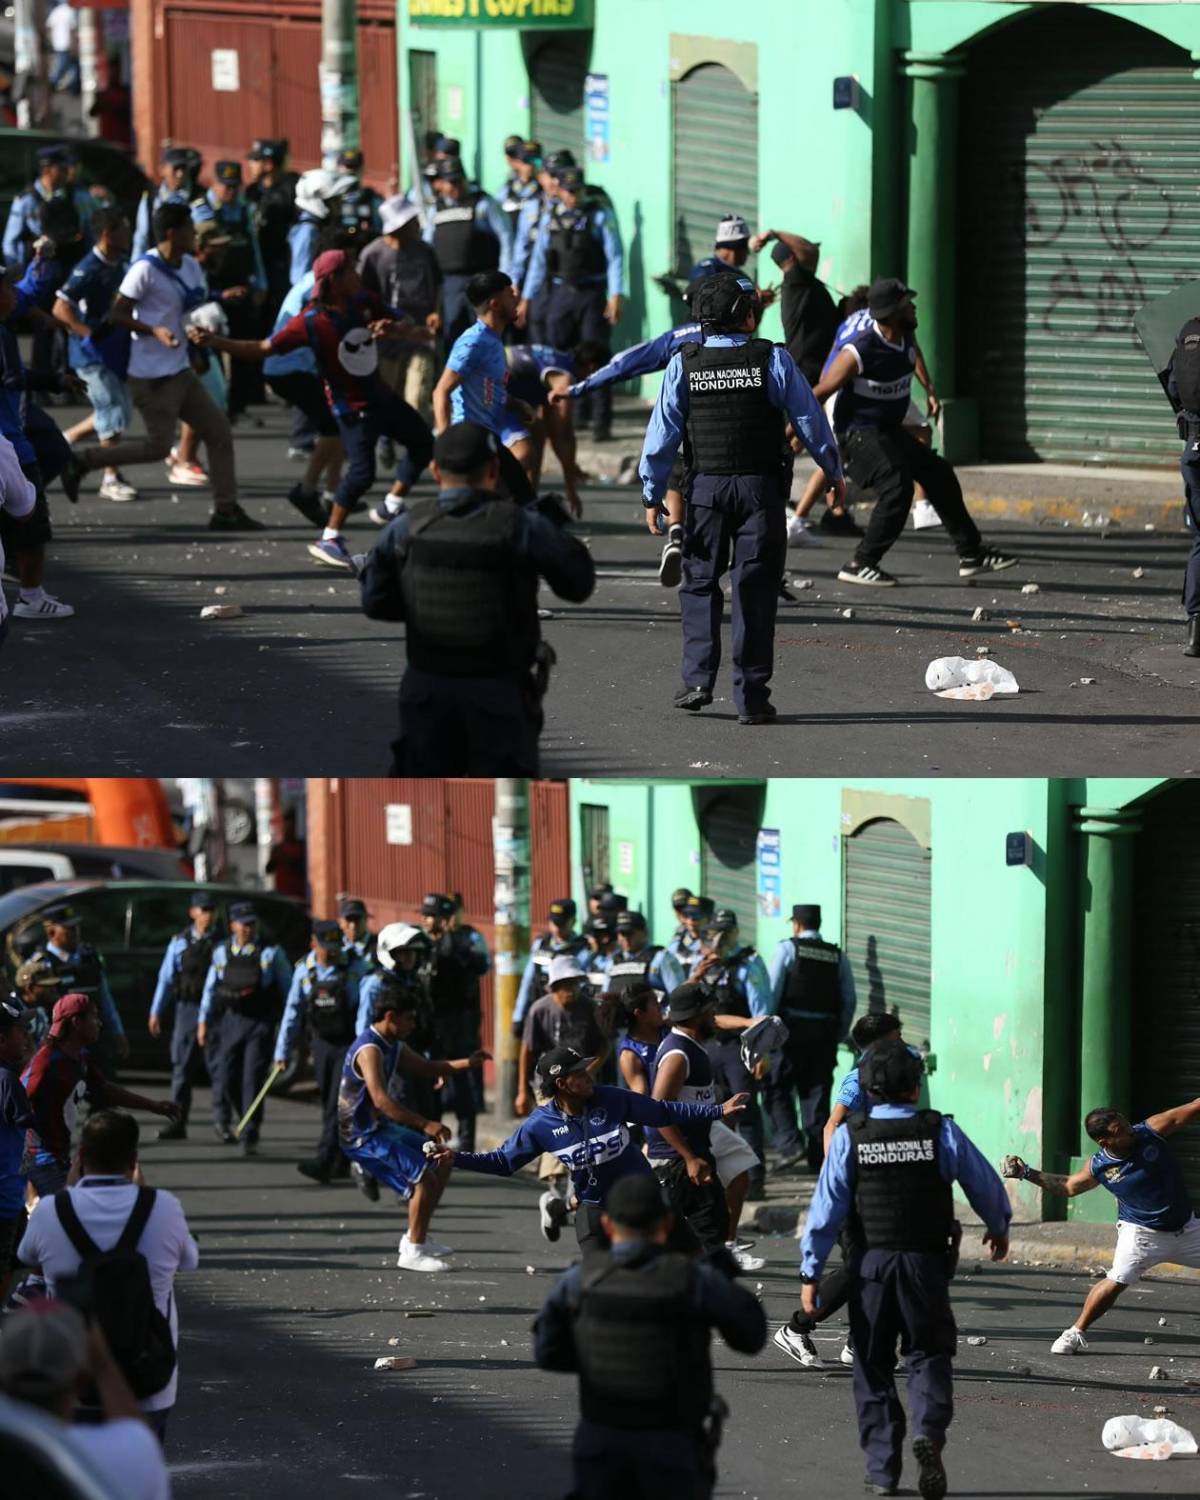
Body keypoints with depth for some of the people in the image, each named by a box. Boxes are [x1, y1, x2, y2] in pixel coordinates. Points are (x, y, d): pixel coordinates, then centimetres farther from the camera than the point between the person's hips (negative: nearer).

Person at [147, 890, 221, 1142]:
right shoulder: (179, 943, 8)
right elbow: (166, 978, 9)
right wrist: (156, 1012, 5)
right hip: (187, 1009, 1)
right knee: (182, 1066, 3)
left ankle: (221, 1122, 2)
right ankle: (177, 1123, 7)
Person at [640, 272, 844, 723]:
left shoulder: (683, 364, -2)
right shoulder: (773, 360, -5)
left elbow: (663, 432, -1)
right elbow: (810, 420, 0)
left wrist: (652, 494, 5)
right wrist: (834, 472, 13)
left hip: (706, 488, 1)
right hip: (761, 487, -1)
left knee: (700, 583, 14)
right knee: (755, 589, 3)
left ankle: (698, 679, 4)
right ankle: (751, 695, 1)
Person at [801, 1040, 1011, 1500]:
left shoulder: (849, 1137, -4)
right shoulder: (941, 1132, -4)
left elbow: (826, 1209, -5)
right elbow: (987, 1187, 6)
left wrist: (810, 1272, 0)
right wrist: (998, 1228, 27)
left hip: (870, 1265, 0)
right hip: (926, 1264, 0)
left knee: (873, 1366, 13)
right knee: (928, 1355, 11)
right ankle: (929, 1431, -17)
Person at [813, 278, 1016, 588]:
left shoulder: (907, 341, 1)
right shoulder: (859, 352, -25)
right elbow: (821, 393, -18)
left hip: (890, 431, 9)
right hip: (859, 432, -9)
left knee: (939, 476, 12)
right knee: (897, 487, -25)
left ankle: (971, 553, 24)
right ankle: (860, 565, -16)